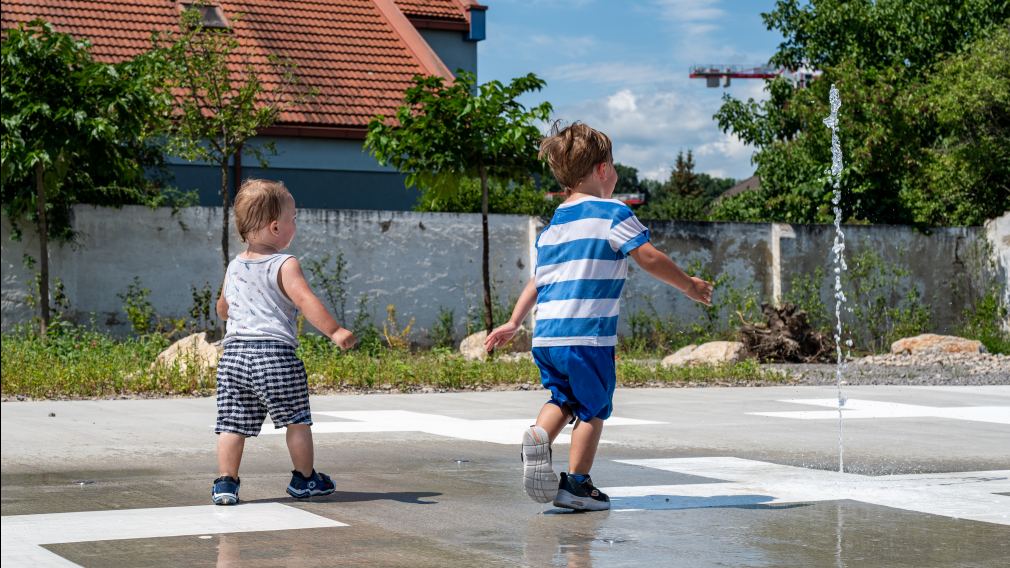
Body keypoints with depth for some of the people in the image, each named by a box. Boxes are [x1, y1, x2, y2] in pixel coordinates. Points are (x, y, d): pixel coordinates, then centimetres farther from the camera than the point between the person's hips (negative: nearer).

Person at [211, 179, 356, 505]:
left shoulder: (234, 267, 14)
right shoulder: (285, 266, -7)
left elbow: (222, 309, 26)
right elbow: (305, 301, -21)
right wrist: (335, 331, -25)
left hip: (234, 350, 6)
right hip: (275, 351, -5)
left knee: (233, 423, 6)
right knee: (297, 419, 10)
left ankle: (225, 482, 1)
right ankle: (305, 479, 19)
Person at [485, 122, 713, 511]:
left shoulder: (555, 222, 18)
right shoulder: (612, 213, -3)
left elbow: (539, 278, 22)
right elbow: (649, 258, -7)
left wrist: (514, 323, 28)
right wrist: (689, 285, 6)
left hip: (545, 334, 7)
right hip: (587, 334, -7)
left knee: (564, 399, 20)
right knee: (593, 407, 5)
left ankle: (538, 438, -7)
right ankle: (576, 484, 5)